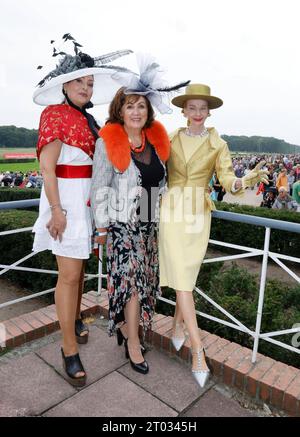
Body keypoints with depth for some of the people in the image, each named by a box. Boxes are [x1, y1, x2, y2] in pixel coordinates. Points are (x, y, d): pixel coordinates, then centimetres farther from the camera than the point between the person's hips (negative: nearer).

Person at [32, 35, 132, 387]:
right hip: (67, 198, -7)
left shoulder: (88, 119, 15)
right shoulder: (54, 113, -6)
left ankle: (75, 319, 38)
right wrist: (56, 210, -19)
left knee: (79, 266, 17)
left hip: (90, 199, 7)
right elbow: (47, 166, -13)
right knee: (69, 274, -5)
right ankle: (70, 351, 8)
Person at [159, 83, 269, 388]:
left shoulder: (217, 145, 3)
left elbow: (227, 180, -8)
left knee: (187, 275, 9)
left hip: (198, 215, 0)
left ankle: (178, 323, 35)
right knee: (181, 277, -6)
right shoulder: (170, 140, 6)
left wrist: (246, 181, -28)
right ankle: (198, 352, -1)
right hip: (172, 212, 0)